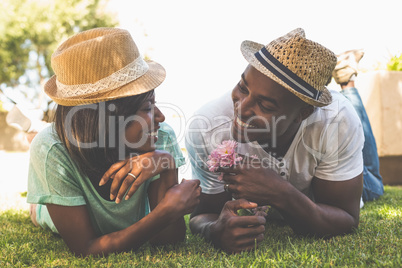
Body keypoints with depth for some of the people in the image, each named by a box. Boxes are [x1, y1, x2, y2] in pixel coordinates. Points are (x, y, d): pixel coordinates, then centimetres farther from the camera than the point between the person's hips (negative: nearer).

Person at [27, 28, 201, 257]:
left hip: (133, 244, 2)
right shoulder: (53, 152, -37)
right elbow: (86, 250, -36)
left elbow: (170, 238, -29)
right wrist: (167, 211, -48)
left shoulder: (162, 138, -30)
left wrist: (167, 166, -46)